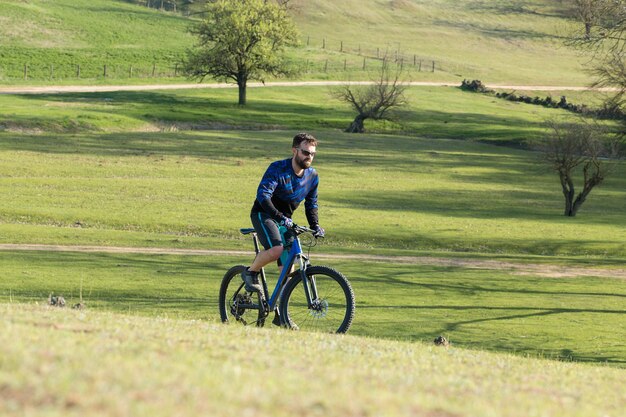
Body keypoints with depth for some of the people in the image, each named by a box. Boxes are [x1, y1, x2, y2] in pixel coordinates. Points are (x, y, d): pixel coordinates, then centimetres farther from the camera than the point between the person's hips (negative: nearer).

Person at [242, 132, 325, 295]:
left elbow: (311, 204, 11)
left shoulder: (312, 176, -2)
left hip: (285, 219, 6)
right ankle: (251, 273, -6)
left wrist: (315, 225, -7)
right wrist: (281, 217, -44)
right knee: (276, 249, -31)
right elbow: (263, 195, -33)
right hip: (264, 214, -6)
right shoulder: (278, 168, -21)